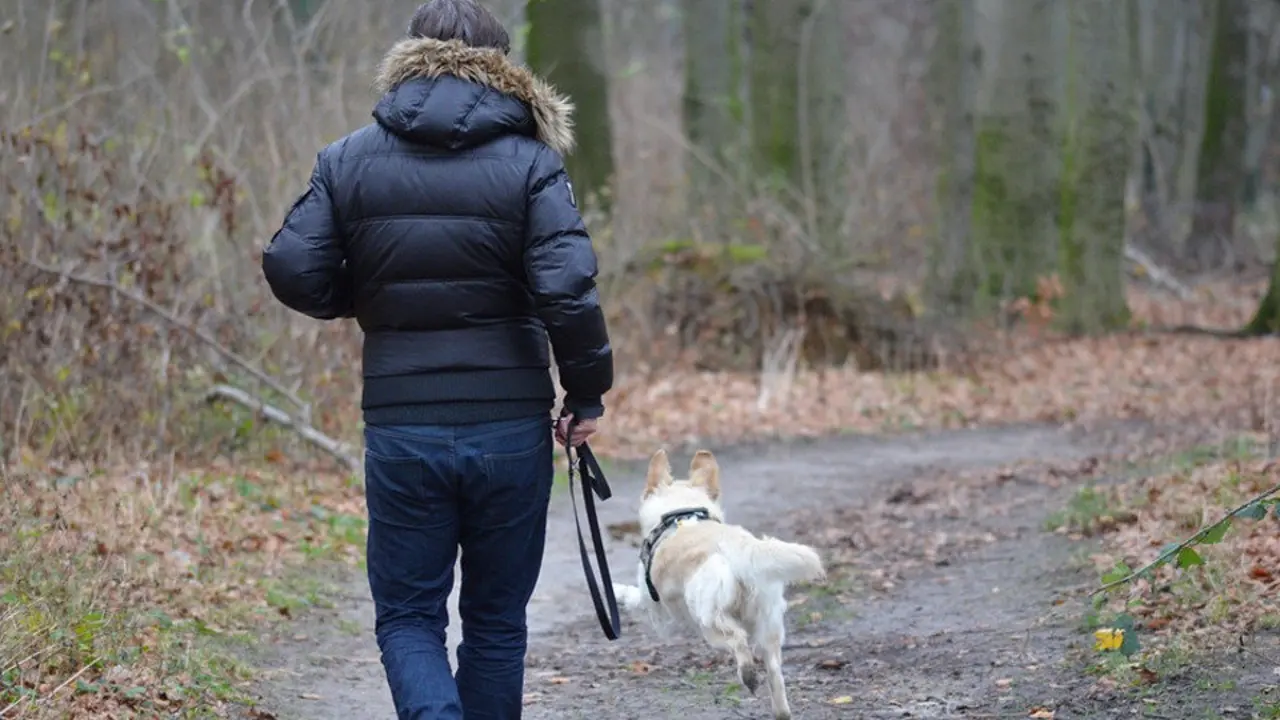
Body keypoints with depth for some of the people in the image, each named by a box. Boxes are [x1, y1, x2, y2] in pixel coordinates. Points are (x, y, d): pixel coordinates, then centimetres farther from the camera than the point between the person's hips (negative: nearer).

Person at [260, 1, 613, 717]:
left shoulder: (349, 159, 2)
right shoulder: (529, 161, -4)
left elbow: (292, 271, -3)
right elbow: (567, 289, -14)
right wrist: (588, 393, -2)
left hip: (401, 430, 1)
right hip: (511, 428, 0)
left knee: (408, 615, 9)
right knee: (496, 618, 14)